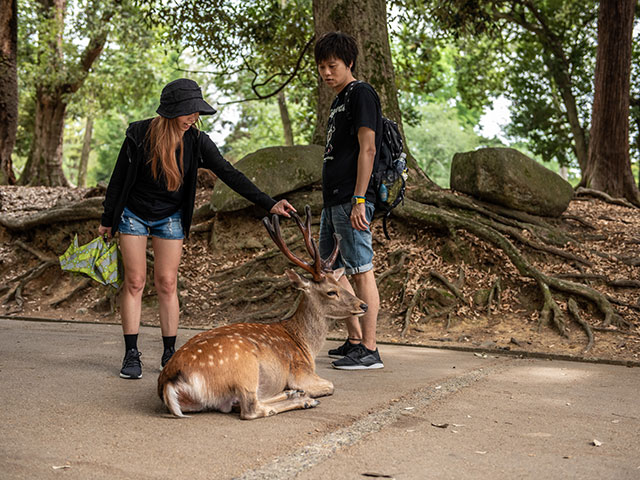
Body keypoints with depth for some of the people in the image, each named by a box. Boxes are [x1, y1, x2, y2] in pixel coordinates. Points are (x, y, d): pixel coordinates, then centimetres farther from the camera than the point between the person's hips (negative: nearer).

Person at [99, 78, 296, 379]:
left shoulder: (196, 142, -13)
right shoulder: (139, 135, -17)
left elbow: (230, 175, -17)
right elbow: (119, 178, -7)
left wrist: (268, 204, -25)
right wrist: (107, 220, -2)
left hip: (170, 218, 1)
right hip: (133, 215, -1)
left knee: (167, 284, 0)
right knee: (134, 281, -2)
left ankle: (170, 353, 9)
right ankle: (131, 355, 3)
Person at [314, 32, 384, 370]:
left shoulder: (362, 94, -7)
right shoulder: (338, 101, 21)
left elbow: (367, 148, -16)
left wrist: (359, 199, -22)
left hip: (352, 202, -10)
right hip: (332, 201, 10)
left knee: (361, 272, -8)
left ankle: (369, 351, -4)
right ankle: (354, 340, 23)